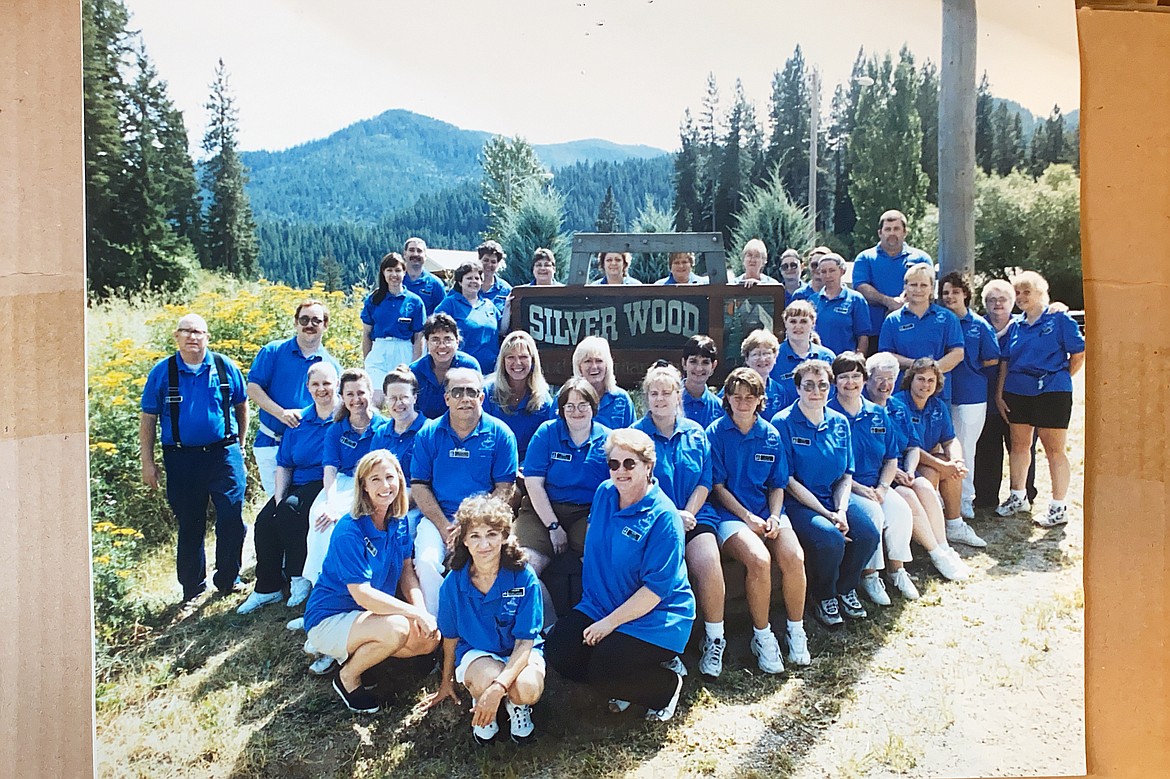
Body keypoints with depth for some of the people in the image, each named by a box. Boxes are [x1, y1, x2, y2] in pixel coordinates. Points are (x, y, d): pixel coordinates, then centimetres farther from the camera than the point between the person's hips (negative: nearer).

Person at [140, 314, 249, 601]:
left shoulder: (225, 367, 2)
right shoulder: (162, 372, 1)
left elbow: (241, 406, 15)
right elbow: (148, 419, 5)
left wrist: (239, 445, 12)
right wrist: (147, 462, 2)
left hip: (223, 454, 0)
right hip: (181, 459, 0)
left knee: (231, 519, -4)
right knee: (189, 526, 10)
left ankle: (227, 580, 16)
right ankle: (192, 589, 24)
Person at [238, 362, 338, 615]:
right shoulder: (299, 421, 14)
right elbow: (284, 465, 16)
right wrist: (279, 497, 0)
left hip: (326, 485, -6)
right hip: (297, 486, 6)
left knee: (290, 510, -28)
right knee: (264, 520, -16)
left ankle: (299, 578, -11)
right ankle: (267, 587, -3)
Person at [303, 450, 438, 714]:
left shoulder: (399, 521, -2)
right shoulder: (349, 532, -24)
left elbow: (407, 572, 2)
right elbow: (362, 595, -27)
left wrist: (422, 611, -15)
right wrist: (416, 614, -26)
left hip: (371, 613, 7)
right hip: (329, 619, -7)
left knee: (430, 638, -11)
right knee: (396, 629, -32)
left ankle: (356, 654, 9)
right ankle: (347, 677, -4)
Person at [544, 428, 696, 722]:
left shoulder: (663, 517, -20)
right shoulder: (605, 492, 1)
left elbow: (657, 588, -22)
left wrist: (610, 622, -19)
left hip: (653, 618, -7)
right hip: (599, 605, 7)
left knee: (603, 673, -22)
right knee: (558, 654, -10)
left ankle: (668, 685, 8)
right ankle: (622, 682, 15)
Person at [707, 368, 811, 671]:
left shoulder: (771, 435, 11)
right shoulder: (716, 432, 0)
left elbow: (777, 485, 13)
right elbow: (717, 485, -2)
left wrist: (774, 516, -6)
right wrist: (748, 517, -11)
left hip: (768, 511, 4)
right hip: (730, 512, -3)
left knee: (794, 557, -24)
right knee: (759, 559, -31)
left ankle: (796, 629, -2)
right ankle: (762, 636, -12)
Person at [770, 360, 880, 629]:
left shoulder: (839, 422, 9)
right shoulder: (783, 422, -8)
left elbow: (846, 475, 11)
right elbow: (788, 480, -12)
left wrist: (841, 510, -8)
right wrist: (826, 514, -16)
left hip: (833, 498, 6)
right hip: (797, 503, -5)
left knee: (868, 532, -20)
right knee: (830, 538, -30)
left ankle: (846, 588, 9)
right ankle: (823, 597, 0)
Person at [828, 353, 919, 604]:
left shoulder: (878, 414, 11)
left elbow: (891, 459, 12)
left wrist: (882, 487, -5)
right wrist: (858, 488, -17)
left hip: (876, 486, 5)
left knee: (901, 509, -21)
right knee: (872, 511, -29)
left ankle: (896, 569, -2)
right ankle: (868, 575, -13)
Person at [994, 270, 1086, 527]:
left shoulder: (1059, 319, -4)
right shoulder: (1015, 326, 11)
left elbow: (1079, 353, -3)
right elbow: (1005, 362, 12)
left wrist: (1060, 379, 1)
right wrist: (999, 393, 6)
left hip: (1051, 392, -5)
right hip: (1017, 391, 5)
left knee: (1054, 449, 0)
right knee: (1019, 445, 13)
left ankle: (1059, 507, 6)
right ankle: (1018, 498, 27)